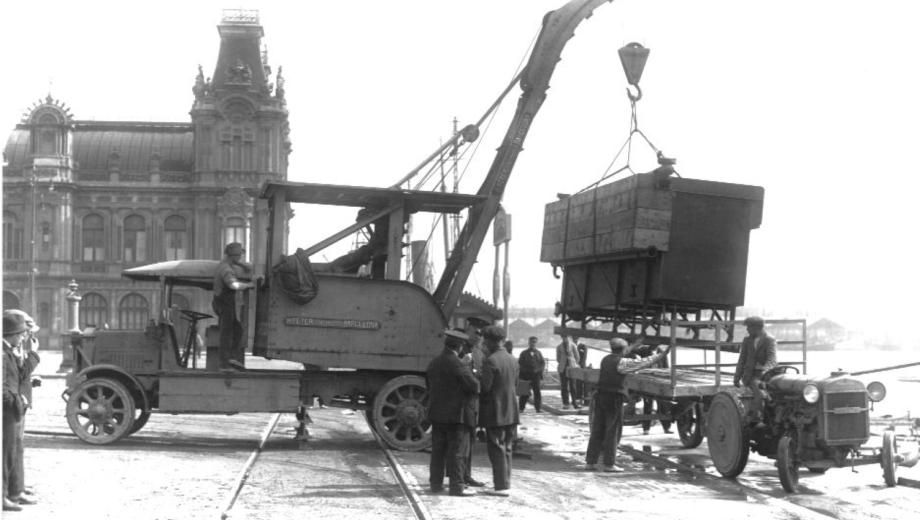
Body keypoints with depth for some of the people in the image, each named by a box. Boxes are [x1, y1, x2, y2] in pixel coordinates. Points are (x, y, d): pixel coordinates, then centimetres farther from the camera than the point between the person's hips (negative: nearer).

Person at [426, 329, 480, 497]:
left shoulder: (433, 363, 7)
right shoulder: (458, 365, -17)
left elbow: (429, 385, 15)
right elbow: (474, 385, -18)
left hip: (437, 413, 7)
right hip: (457, 414, -7)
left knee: (438, 450, 13)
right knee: (457, 451, -2)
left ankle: (436, 483, 18)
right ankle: (456, 486, -1)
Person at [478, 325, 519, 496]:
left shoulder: (490, 361, -17)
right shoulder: (512, 360, 9)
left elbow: (485, 387, -19)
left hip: (495, 412, -8)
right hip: (511, 412, 8)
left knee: (497, 450, -2)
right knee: (506, 449, 14)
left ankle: (501, 486, -2)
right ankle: (505, 483, 20)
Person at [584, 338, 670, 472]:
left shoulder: (605, 359, 9)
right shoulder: (622, 363, -13)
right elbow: (644, 363, -12)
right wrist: (662, 354, -5)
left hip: (600, 396, 7)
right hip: (614, 399, -7)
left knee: (597, 431, 10)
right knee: (613, 432, 1)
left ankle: (590, 462, 11)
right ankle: (609, 464, 3)